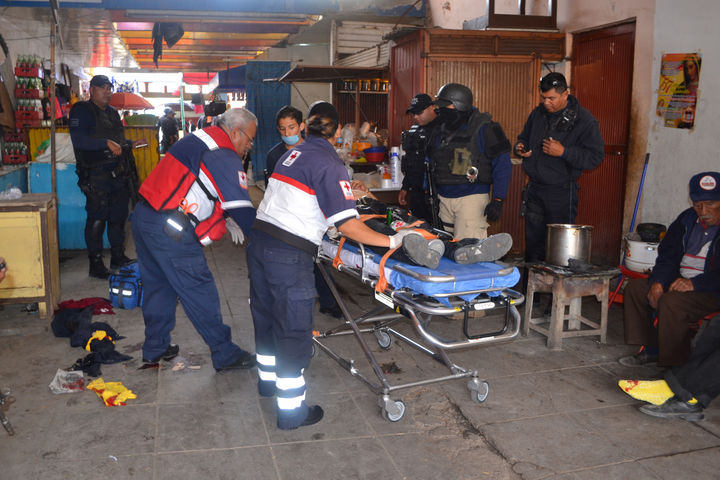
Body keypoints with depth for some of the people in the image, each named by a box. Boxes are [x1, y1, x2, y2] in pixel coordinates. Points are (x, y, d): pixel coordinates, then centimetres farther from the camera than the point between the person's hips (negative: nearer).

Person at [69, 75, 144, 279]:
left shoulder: (112, 112, 20)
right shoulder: (81, 110, -5)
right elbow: (78, 140, -19)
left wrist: (131, 144, 12)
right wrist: (106, 143, -27)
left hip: (119, 174, 8)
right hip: (96, 176, -8)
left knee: (118, 216, 14)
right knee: (96, 220, -4)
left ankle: (118, 257, 27)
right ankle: (96, 264, 4)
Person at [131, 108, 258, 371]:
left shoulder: (197, 139, 17)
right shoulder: (225, 159, -13)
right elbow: (242, 208, -15)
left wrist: (226, 219, 16)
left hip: (142, 216, 10)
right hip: (169, 230, -10)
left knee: (158, 285, 21)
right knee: (199, 291, 0)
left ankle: (155, 348, 34)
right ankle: (225, 354, 11)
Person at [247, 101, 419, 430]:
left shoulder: (292, 153, 13)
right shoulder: (329, 164, -11)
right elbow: (347, 225, -18)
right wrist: (392, 241, -10)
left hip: (259, 241, 8)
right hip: (288, 254, -8)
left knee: (266, 315, 24)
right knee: (294, 329, 3)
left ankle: (268, 379, 45)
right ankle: (292, 410, 14)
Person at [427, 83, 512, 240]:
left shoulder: (484, 128, -6)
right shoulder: (440, 131, 12)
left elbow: (502, 165, -7)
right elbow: (432, 164, 22)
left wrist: (497, 200, -13)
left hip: (472, 198, -6)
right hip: (443, 199, 6)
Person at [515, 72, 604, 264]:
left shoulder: (584, 120, -8)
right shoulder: (538, 113, 9)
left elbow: (595, 157, -11)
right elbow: (523, 138, 24)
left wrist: (564, 152, -22)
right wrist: (520, 148, 0)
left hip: (562, 192, -5)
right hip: (534, 188, 5)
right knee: (533, 240, 12)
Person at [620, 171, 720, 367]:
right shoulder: (687, 219, 9)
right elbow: (668, 255, 10)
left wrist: (695, 284, -29)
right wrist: (658, 282, -6)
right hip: (680, 281, 8)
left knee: (671, 302, -32)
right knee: (635, 288, -1)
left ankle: (676, 366, -18)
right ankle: (650, 349, 2)